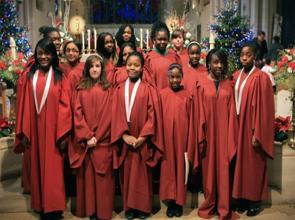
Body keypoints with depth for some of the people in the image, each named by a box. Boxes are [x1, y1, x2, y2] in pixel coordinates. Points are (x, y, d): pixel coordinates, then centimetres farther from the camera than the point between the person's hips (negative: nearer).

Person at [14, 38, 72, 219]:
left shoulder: (60, 77, -1)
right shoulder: (28, 76, 3)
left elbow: (65, 107, -5)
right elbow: (23, 106, 2)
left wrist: (63, 134, -10)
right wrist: (23, 132, -1)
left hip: (53, 131, -2)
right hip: (34, 130, 2)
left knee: (53, 170, 3)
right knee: (37, 168, 12)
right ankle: (41, 205, 26)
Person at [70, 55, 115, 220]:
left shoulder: (108, 89, 3)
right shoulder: (81, 89, 7)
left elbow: (109, 115, -3)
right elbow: (77, 114, 0)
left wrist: (96, 137, -10)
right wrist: (87, 136, -11)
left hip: (103, 141, -1)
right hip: (85, 141, 2)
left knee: (103, 176, 2)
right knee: (87, 175, 6)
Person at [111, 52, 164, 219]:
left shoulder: (149, 89, 0)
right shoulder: (119, 89, 7)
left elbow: (153, 115, -7)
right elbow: (116, 114, 0)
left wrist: (142, 137, -15)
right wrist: (124, 135, -12)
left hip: (143, 140, -2)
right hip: (124, 140, 2)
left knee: (142, 174, 4)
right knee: (127, 174, 8)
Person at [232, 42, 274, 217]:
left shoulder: (261, 77, -12)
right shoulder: (237, 76, 8)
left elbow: (264, 108, -14)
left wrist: (257, 134, -16)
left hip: (252, 127, -6)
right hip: (238, 125, 6)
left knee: (254, 163, 5)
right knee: (241, 161, 12)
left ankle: (255, 200, 19)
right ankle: (243, 197, 25)